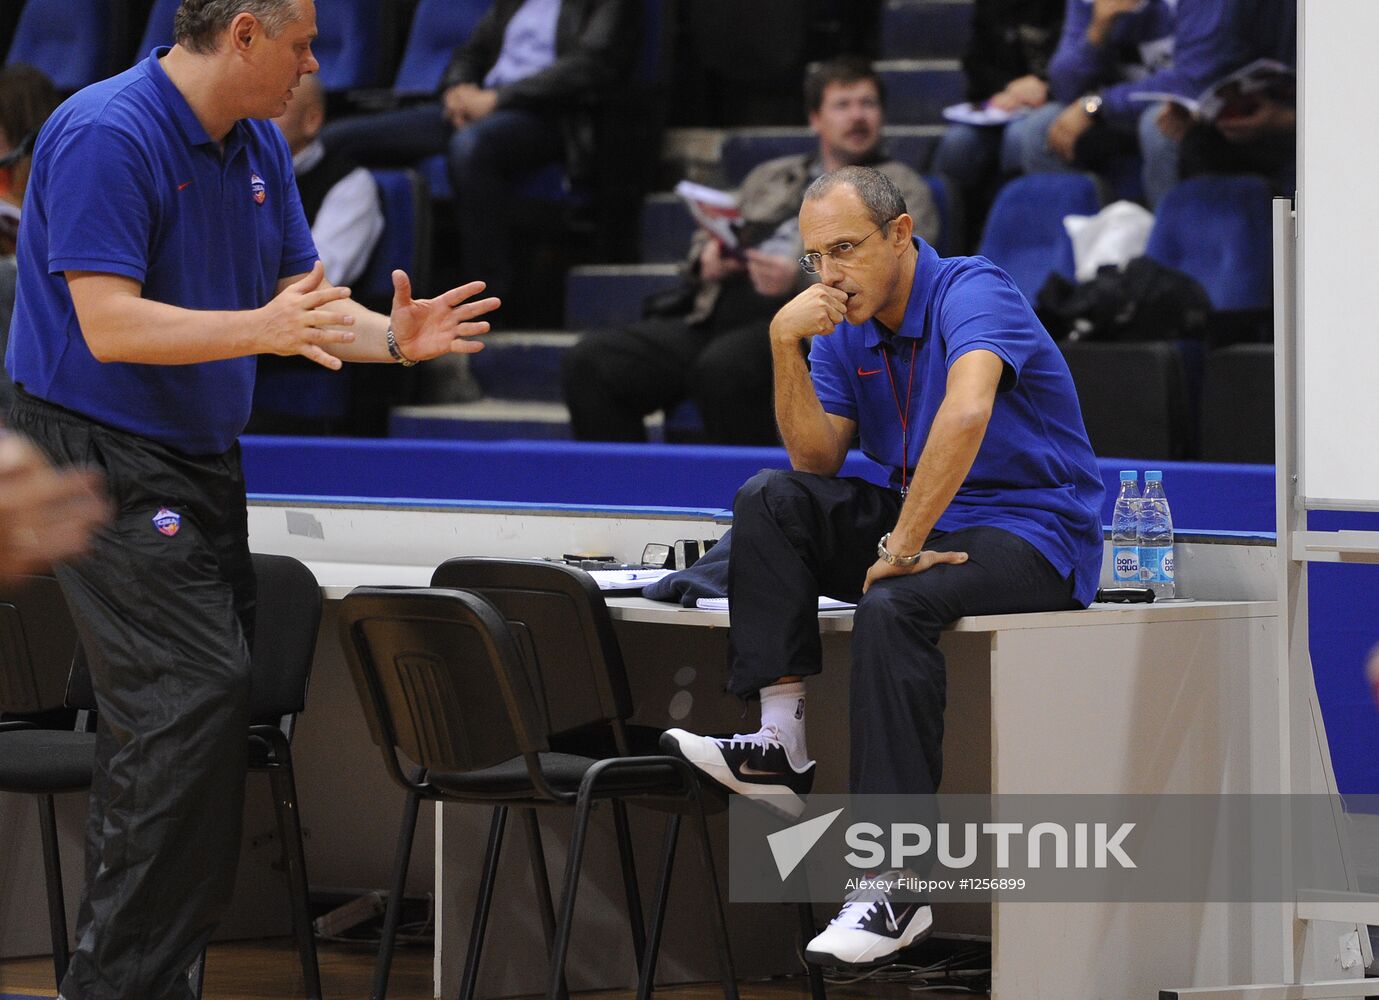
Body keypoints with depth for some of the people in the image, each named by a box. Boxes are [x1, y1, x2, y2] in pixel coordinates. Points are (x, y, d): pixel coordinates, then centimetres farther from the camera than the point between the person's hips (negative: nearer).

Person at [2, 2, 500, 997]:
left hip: (205, 463, 9)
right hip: (106, 458, -9)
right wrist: (262, 329, -34)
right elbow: (109, 324, -24)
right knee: (192, 692, -17)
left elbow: (303, 301, 13)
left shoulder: (260, 146, 10)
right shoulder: (106, 135, -18)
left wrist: (391, 338, -7)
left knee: (209, 710, 6)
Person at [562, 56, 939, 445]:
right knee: (590, 360, -17)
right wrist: (706, 259, 5)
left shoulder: (900, 189, 13)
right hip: (716, 323, 6)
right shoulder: (771, 177, 31)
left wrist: (800, 282, -19)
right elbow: (704, 242, 32)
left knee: (724, 366, -39)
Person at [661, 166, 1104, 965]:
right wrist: (787, 349, -10)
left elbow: (967, 412, -35)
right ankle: (783, 745, -17)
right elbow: (817, 459, 3)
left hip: (1035, 537, -8)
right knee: (771, 501, -6)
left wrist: (903, 545, -33)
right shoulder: (848, 328, 8)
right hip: (930, 525, 8)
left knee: (893, 606, -35)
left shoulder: (972, 292, -17)